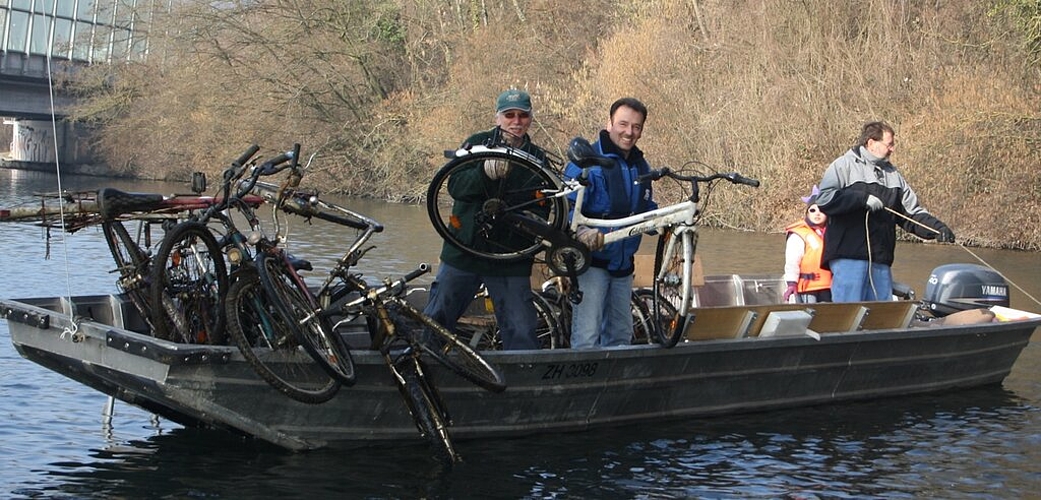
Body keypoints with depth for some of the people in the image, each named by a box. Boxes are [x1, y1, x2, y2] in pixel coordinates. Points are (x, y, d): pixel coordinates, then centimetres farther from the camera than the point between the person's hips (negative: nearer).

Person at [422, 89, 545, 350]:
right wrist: (485, 172, -31)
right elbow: (456, 186, -12)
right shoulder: (478, 143, 3)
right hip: (464, 253, 0)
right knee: (435, 321, 7)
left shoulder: (538, 159, 5)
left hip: (511, 261, 0)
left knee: (521, 334, -3)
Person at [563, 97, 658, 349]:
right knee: (587, 338, -12)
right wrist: (582, 231, -37)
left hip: (623, 264, 8)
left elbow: (647, 210, 23)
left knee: (621, 335, 15)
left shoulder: (640, 166, 13)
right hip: (591, 261, -7)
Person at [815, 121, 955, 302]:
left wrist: (937, 228, 2)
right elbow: (824, 198, -12)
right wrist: (863, 199, -15)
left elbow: (912, 213, 19)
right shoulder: (844, 165, 2)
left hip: (881, 260, 7)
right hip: (848, 256, -7)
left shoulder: (893, 175, 22)